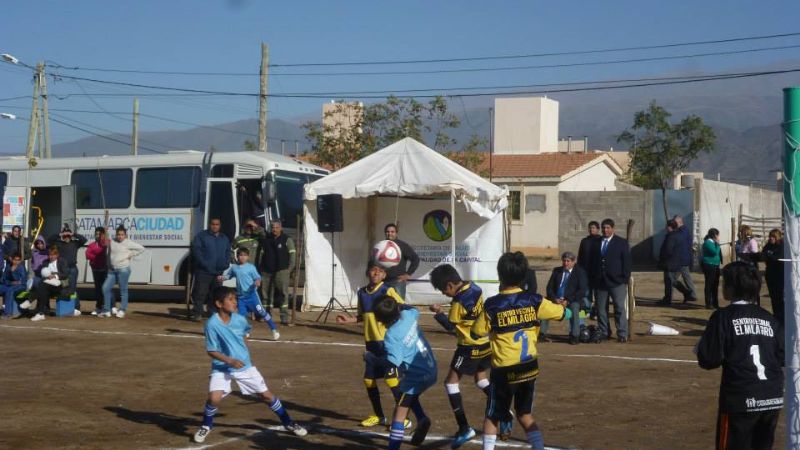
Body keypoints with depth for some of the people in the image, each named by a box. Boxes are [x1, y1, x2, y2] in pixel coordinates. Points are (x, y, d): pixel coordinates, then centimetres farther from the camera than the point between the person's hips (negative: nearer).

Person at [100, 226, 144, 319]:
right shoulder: (112, 242, 11)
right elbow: (109, 255, 21)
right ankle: (107, 310, 8)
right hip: (112, 270, 6)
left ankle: (122, 310, 7)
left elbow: (141, 249, -4)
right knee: (106, 288, 0)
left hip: (123, 269, -6)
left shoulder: (128, 243, -4)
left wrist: (131, 255, -4)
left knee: (123, 290, -2)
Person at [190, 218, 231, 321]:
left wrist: (226, 263, 1)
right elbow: (196, 250, -7)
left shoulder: (224, 238, 18)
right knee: (200, 292, -9)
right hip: (204, 271, -5)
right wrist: (203, 263, -17)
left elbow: (228, 252, 21)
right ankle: (197, 313, -9)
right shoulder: (202, 236, 1)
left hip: (219, 271, 5)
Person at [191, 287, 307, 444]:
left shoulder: (240, 319, -7)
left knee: (267, 395, 7)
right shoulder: (212, 324, -20)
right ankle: (206, 426, 6)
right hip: (222, 368, -4)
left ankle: (288, 423, 25)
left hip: (245, 366, 4)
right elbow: (211, 351, -18)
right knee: (214, 397, -24)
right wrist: (229, 360, -29)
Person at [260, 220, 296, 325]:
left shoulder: (287, 239, 0)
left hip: (282, 270, -5)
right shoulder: (266, 240, 13)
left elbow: (292, 254, -2)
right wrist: (262, 267, 12)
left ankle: (284, 318, -12)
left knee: (283, 294, -10)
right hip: (268, 271, 5)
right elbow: (263, 254, 20)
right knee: (267, 294, 8)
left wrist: (290, 268, -8)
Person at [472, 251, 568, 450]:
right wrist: (560, 305, 29)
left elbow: (477, 332, -3)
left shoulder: (491, 305, -13)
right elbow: (562, 313, 7)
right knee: (525, 415, 19)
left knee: (492, 417, 12)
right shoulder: (534, 301, -6)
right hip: (529, 368, 3)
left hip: (504, 370, -3)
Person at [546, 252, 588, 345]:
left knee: (574, 307, -38)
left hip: (573, 301, -3)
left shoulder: (580, 272, 4)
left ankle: (575, 336, -32)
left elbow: (582, 291, -6)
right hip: (556, 299, 3)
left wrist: (568, 300, -17)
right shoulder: (556, 271, 16)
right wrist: (555, 298, -10)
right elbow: (549, 287, 10)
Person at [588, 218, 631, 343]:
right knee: (601, 308, 5)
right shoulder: (596, 243, 13)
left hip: (616, 281, -3)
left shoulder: (622, 243, 3)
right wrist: (592, 279, 8)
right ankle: (602, 332, 14)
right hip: (600, 281, 3)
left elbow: (627, 262, 1)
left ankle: (622, 334, 0)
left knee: (620, 308, -4)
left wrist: (625, 279, -6)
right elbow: (592, 262, 15)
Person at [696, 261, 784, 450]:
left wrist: (700, 349, 11)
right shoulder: (769, 319, 8)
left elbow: (709, 360, -10)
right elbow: (783, 357, 7)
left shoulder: (723, 317, -7)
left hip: (740, 401, -5)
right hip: (773, 400, 5)